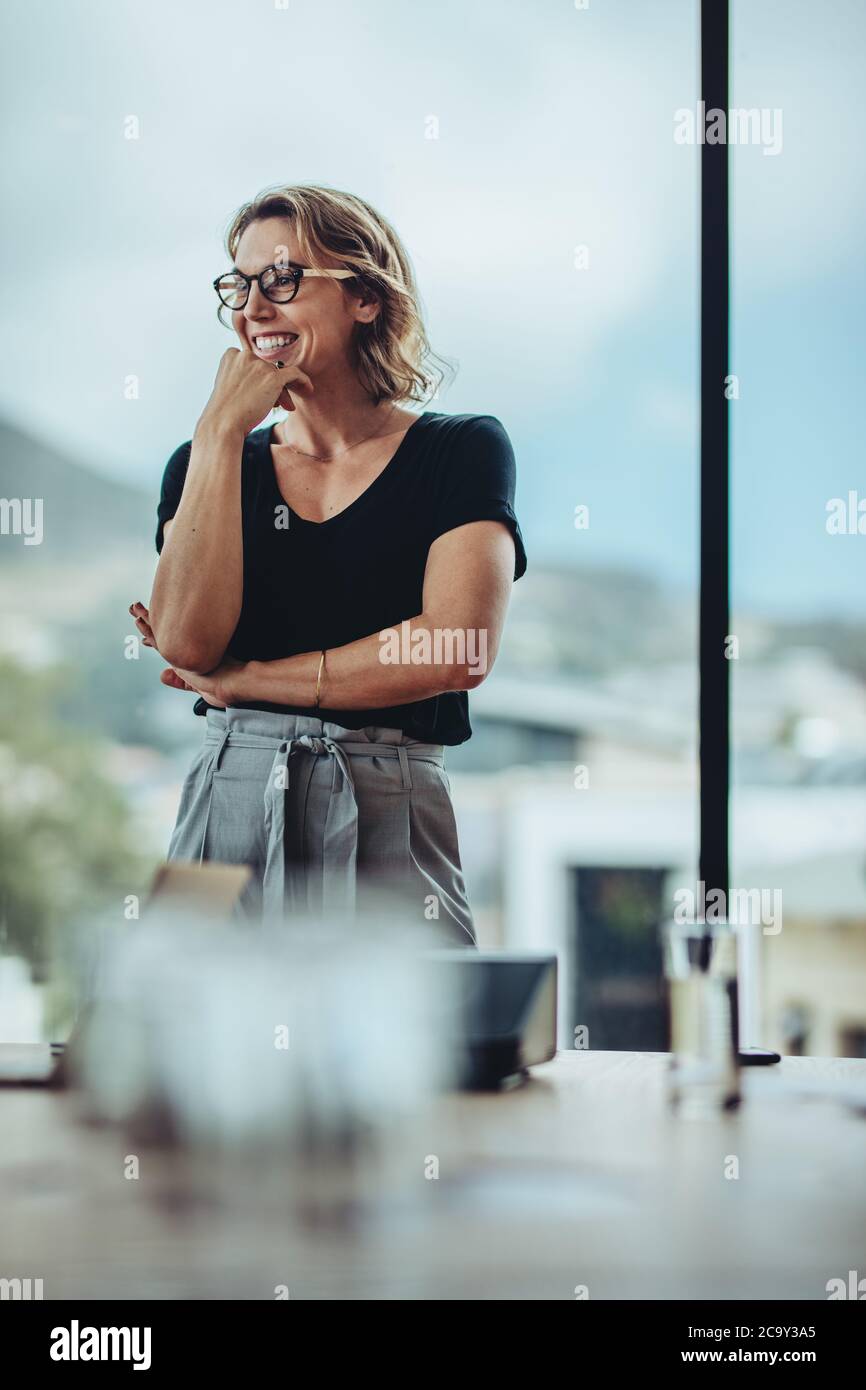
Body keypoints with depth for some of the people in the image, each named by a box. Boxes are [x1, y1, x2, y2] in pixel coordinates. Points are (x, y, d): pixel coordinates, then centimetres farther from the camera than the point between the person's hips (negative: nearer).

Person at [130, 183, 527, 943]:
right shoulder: (208, 462, 13)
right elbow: (187, 640, -5)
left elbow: (457, 649, -12)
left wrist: (243, 680, -7)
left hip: (391, 823, -2)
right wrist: (222, 431, -3)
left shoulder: (462, 451, 3)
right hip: (229, 816, 2)